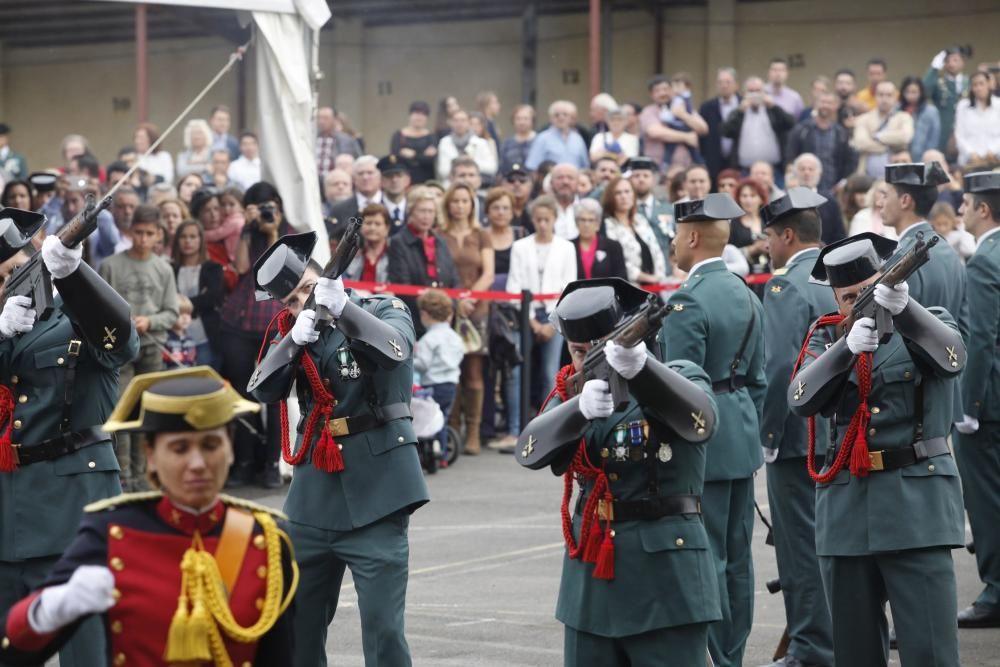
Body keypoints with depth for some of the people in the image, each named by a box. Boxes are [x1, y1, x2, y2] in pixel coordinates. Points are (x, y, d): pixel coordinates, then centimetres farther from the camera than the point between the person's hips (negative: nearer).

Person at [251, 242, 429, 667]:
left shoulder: (385, 310, -1)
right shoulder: (296, 326, 12)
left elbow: (394, 348, -24)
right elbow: (265, 391, -1)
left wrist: (343, 307, -38)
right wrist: (294, 341, -18)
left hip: (374, 491, -5)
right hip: (314, 492, 5)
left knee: (382, 624, -10)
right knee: (295, 624, 12)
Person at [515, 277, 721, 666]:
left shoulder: (679, 378, -4)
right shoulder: (571, 391, 9)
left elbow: (701, 421, -29)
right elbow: (530, 450, -11)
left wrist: (639, 366, -48)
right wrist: (580, 407, -33)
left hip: (665, 575, -5)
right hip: (590, 574, 5)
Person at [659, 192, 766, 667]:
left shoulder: (687, 301, -16)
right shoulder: (744, 294, 11)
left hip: (704, 438, -9)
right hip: (742, 437, 9)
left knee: (706, 556, -5)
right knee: (736, 555, 12)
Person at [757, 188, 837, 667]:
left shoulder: (786, 285, -15)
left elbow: (780, 367, -22)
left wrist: (769, 434, -14)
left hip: (799, 436, -8)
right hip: (844, 435, 8)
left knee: (802, 547, -1)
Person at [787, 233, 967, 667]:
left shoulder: (929, 323, 3)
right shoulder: (826, 338, 10)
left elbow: (951, 356, -21)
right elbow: (801, 400, -9)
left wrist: (901, 305, -41)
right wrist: (847, 346, -27)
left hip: (916, 501, -3)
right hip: (846, 506, 3)